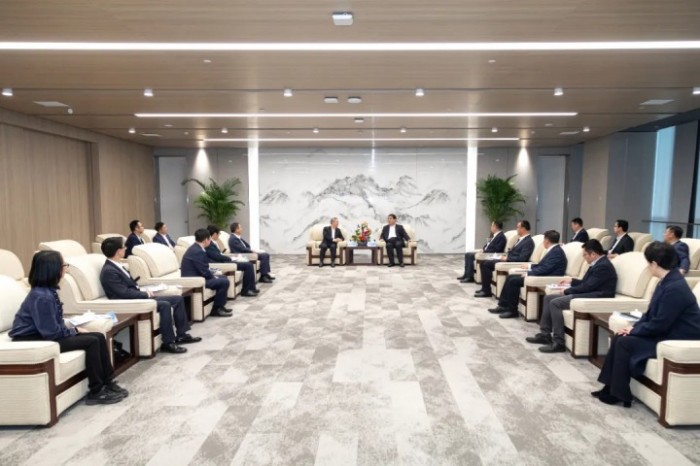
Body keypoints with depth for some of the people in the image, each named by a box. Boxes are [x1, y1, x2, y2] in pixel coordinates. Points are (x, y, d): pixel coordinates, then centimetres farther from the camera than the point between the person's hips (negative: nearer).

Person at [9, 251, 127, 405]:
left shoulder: (48, 291, 6)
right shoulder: (42, 296, -24)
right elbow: (52, 333, -24)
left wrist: (74, 329, -5)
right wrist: (75, 331, -9)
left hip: (44, 335, 9)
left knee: (98, 337, -2)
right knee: (92, 341, -18)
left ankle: (108, 383, 3)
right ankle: (96, 392, -7)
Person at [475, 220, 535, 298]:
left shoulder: (529, 241, -14)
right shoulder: (521, 239, 16)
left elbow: (522, 258, -23)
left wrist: (507, 258, -16)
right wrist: (505, 256, 3)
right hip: (508, 260, 10)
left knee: (486, 264, -18)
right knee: (484, 263, 0)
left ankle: (486, 291, -12)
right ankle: (485, 288, 2)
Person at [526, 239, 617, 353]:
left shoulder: (603, 266, -16)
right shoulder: (598, 263, 17)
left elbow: (587, 286, -20)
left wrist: (566, 290, -9)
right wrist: (571, 281, 19)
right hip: (588, 293, 11)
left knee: (555, 303, -25)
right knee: (548, 298, 5)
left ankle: (559, 342, -21)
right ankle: (545, 334, 5)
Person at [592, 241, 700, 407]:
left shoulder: (675, 288, -25)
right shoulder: (666, 281, 6)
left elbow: (659, 325, -25)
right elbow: (651, 313, 13)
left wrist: (634, 330, -11)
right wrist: (634, 327, -1)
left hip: (677, 340, -10)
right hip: (666, 332, 10)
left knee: (625, 342, -16)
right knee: (618, 337, 0)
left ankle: (618, 394, -4)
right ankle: (610, 387, 4)